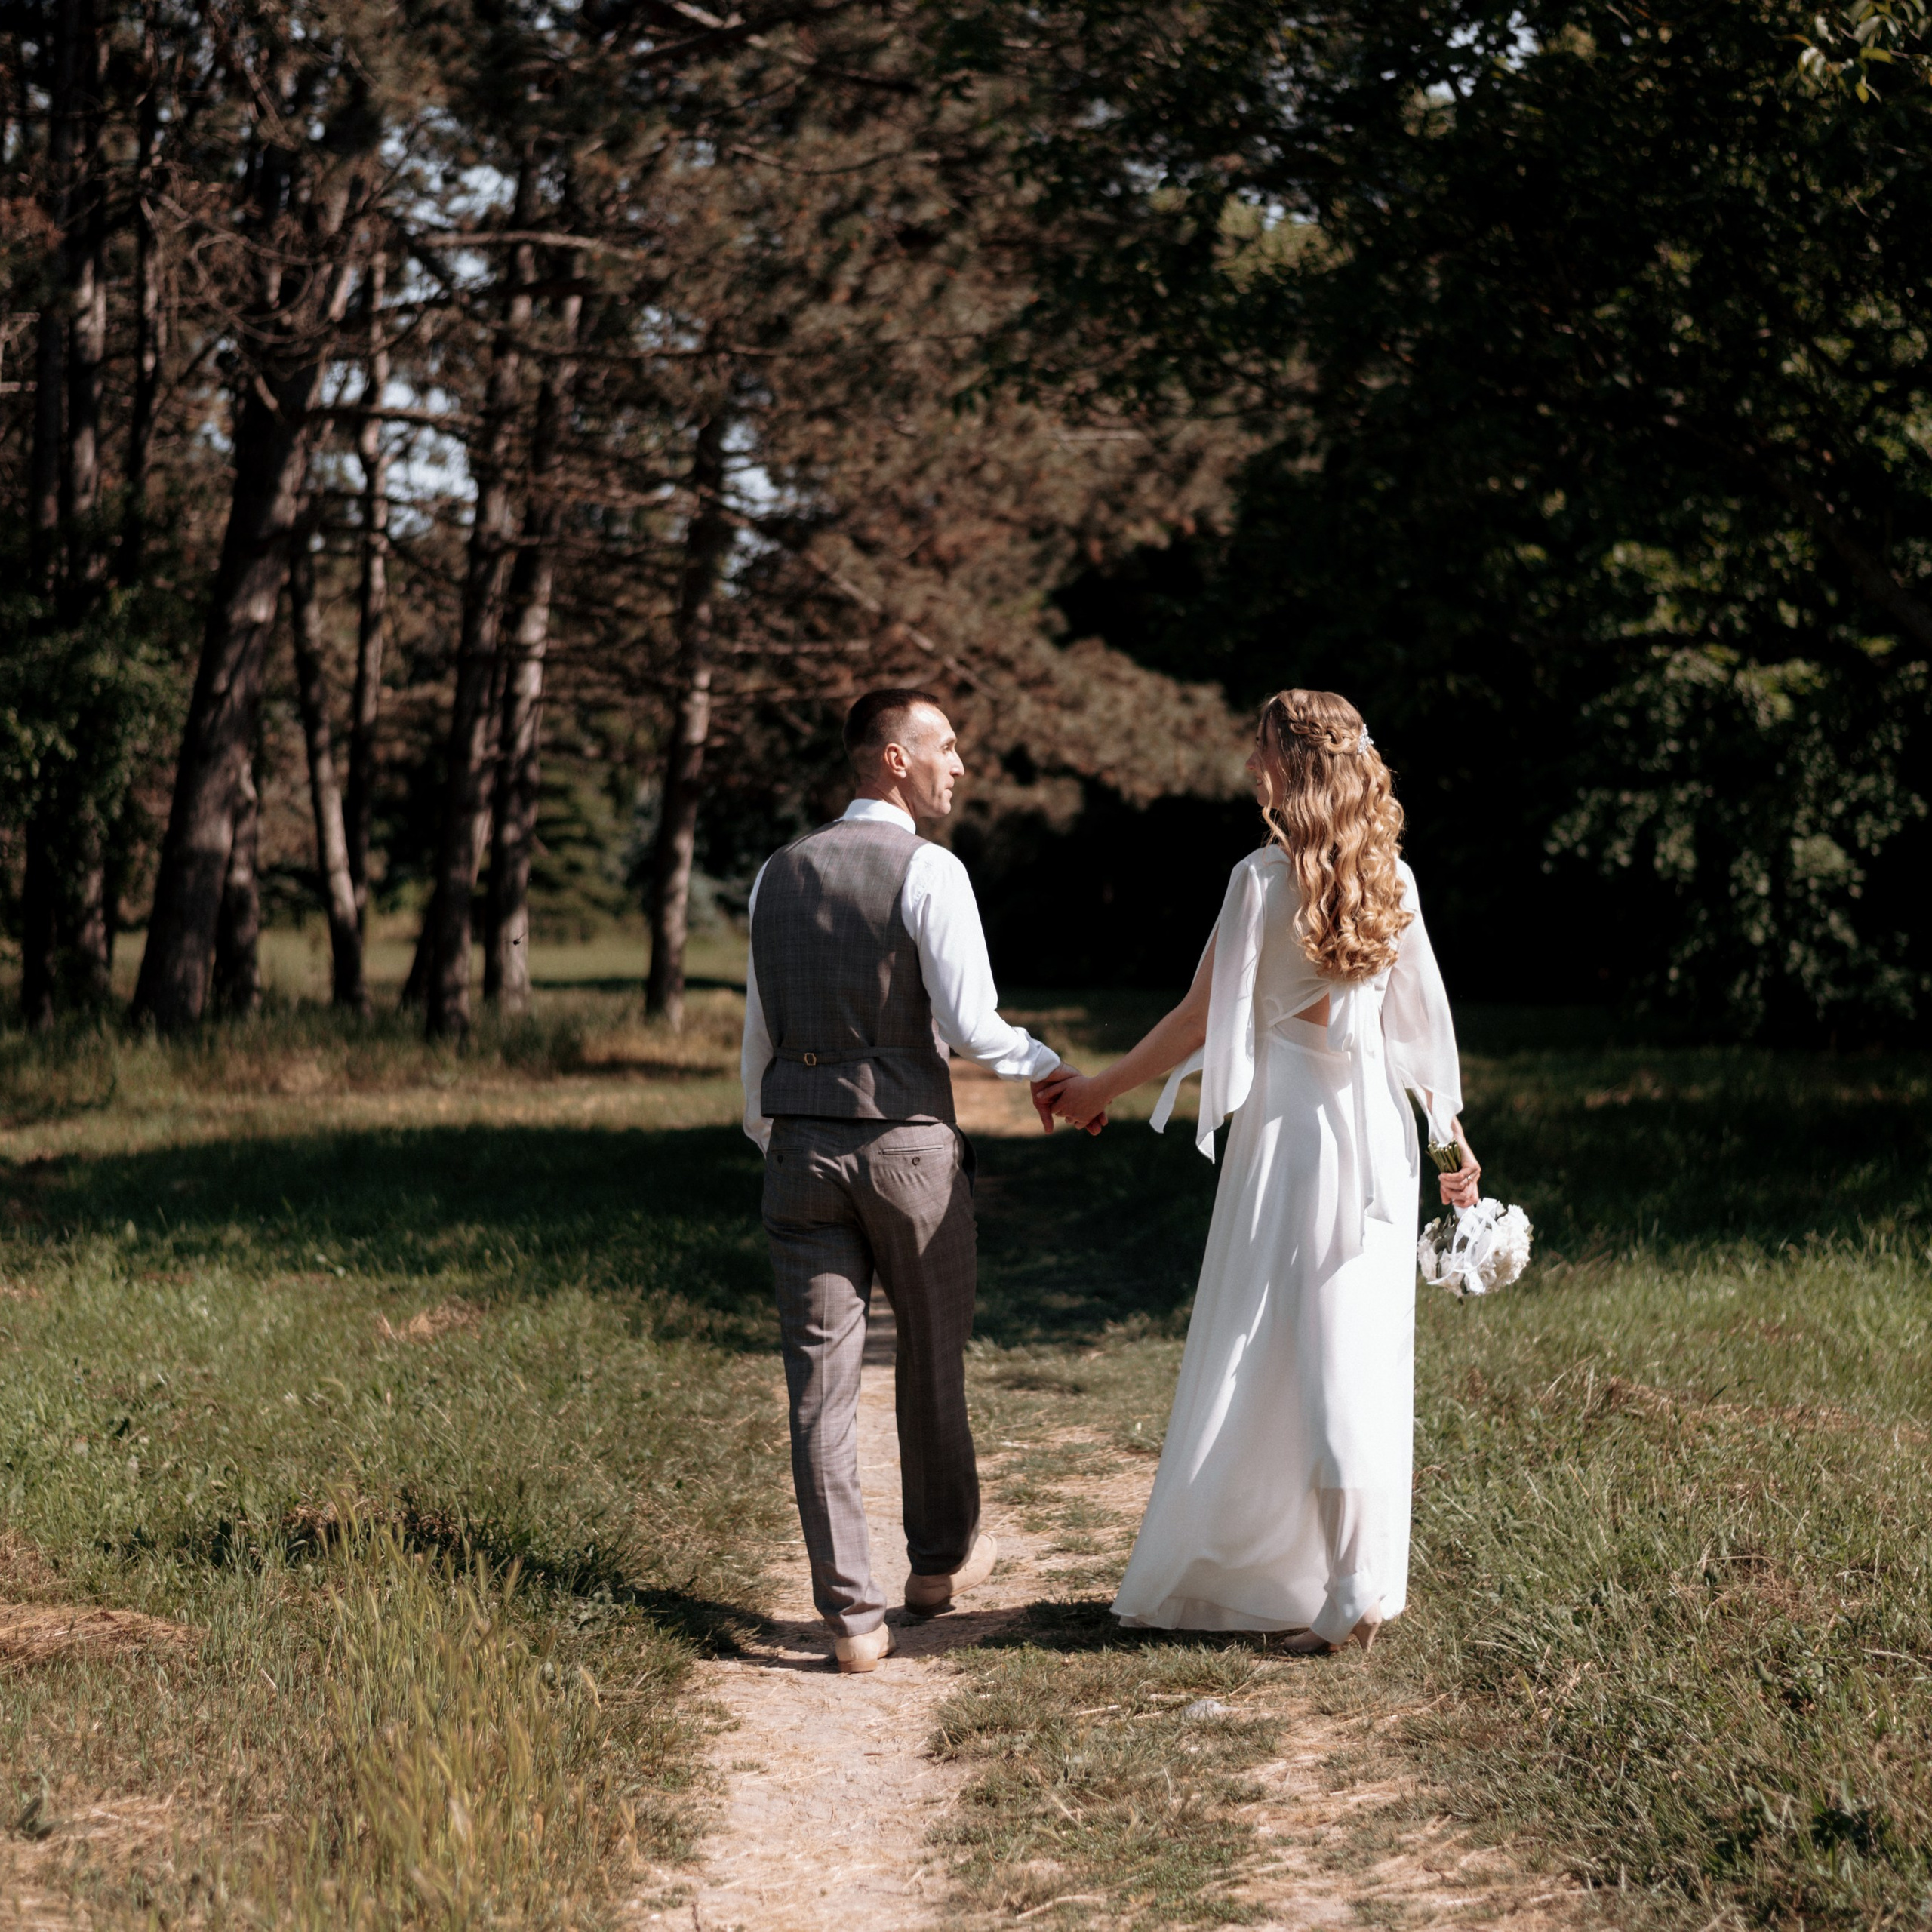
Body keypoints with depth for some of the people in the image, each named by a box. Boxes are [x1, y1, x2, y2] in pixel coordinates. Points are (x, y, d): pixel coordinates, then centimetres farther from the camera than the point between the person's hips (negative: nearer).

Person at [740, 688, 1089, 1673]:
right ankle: (940, 1556, 34)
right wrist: (1046, 1064, 4)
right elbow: (969, 1024, -15)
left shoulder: (777, 876, 10)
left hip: (800, 1148, 4)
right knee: (931, 1358, 17)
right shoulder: (928, 870, -8)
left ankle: (852, 1614, 1)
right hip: (908, 1146, -4)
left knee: (822, 1380, 1)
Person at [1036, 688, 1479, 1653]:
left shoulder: (1265, 877, -11)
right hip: (1379, 1131, 5)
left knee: (1256, 1358, 2)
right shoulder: (1393, 879, 5)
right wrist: (1453, 1135, 16)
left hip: (1288, 1128, -5)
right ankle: (1366, 1583, 11)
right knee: (1361, 1355, 8)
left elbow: (1198, 1022, -9)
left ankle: (1214, 1574, 7)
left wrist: (1097, 1089, 2)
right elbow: (1423, 1018, 8)